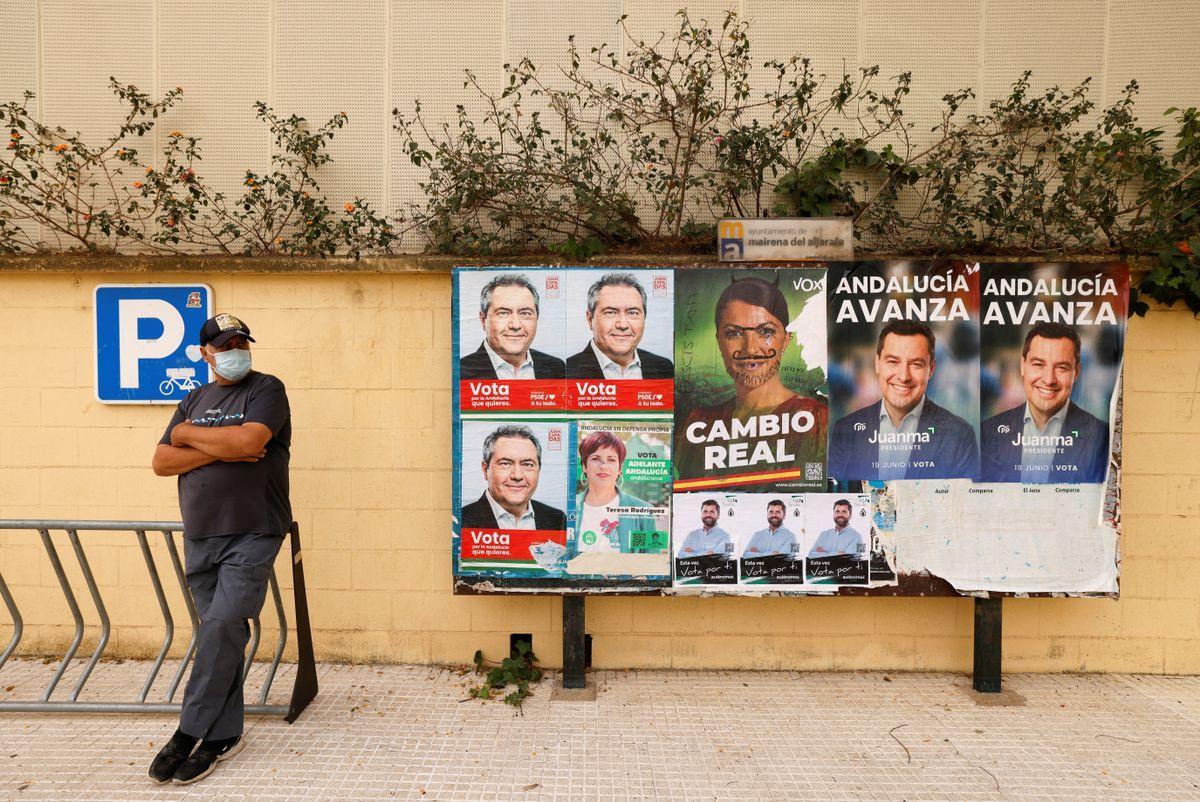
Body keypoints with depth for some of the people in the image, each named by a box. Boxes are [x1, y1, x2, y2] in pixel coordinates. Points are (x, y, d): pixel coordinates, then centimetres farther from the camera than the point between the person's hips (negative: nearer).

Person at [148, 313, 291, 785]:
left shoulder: (266, 389, -3)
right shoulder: (195, 399, 15)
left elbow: (247, 440, -22)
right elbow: (161, 462, 7)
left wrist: (188, 434, -4)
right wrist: (218, 450, -11)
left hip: (252, 537, -5)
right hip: (200, 538, 5)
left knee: (220, 628, -11)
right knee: (222, 636, 9)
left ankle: (190, 733, 5)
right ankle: (224, 736, 19)